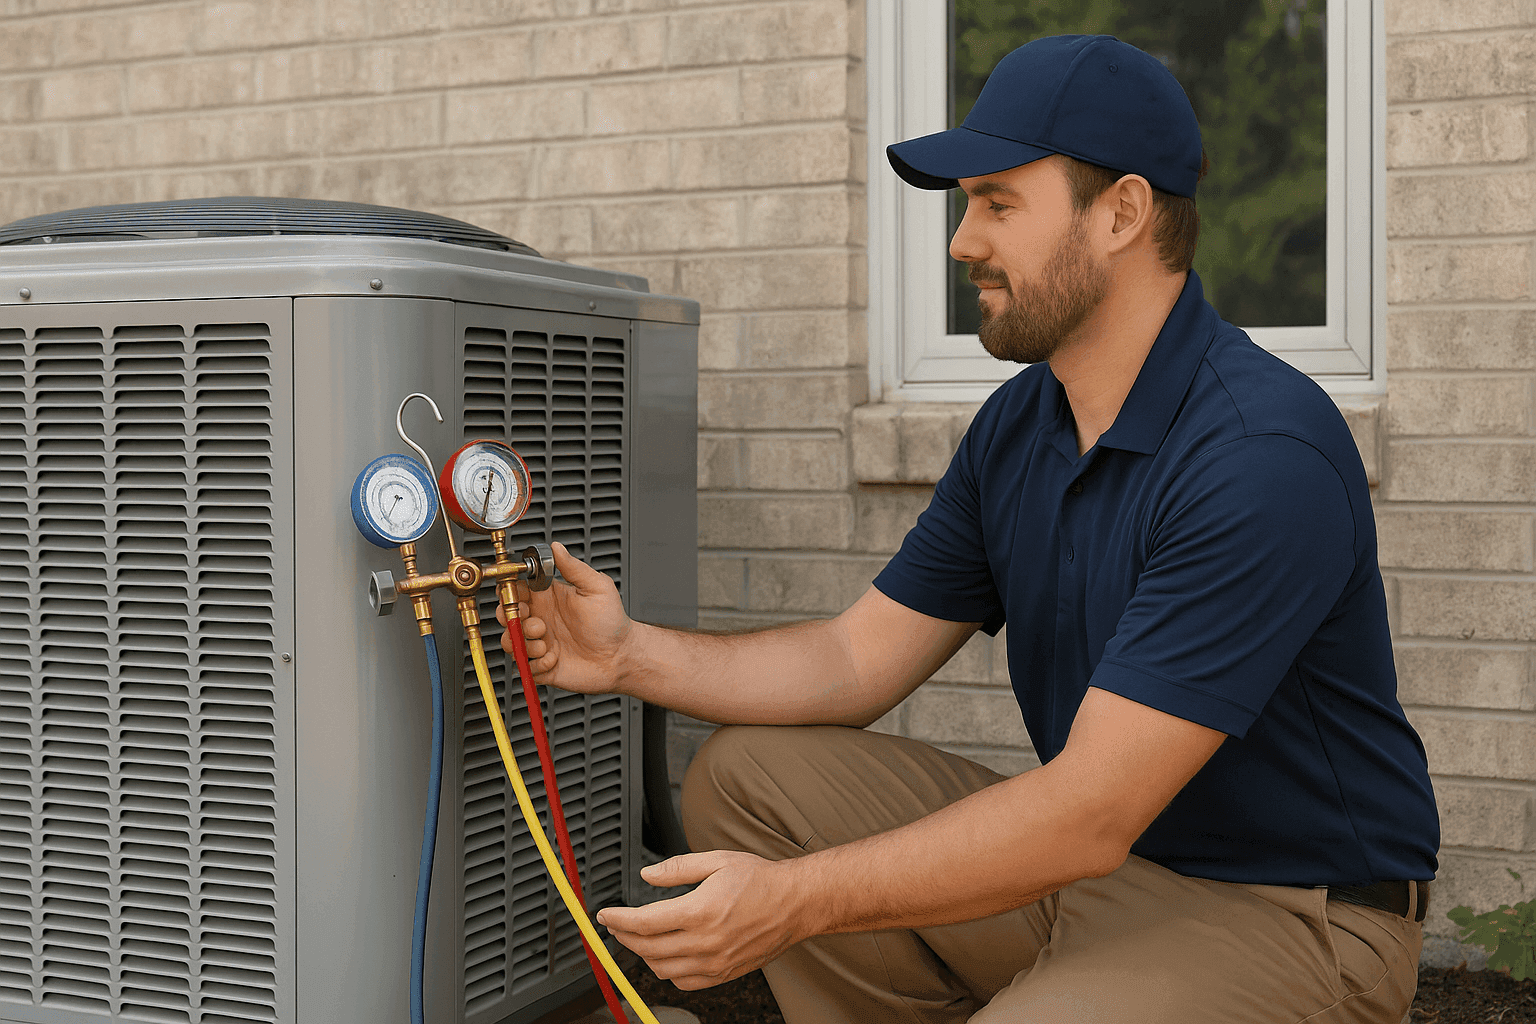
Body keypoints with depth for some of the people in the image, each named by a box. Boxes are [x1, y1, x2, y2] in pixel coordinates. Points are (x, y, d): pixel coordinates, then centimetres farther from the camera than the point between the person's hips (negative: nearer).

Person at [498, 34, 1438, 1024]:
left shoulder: (1264, 453, -25)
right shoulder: (1017, 423, 4)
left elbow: (1092, 811, -29)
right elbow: (861, 659, 6)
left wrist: (798, 898, -30)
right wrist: (636, 654, -7)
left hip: (1287, 913, -8)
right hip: (1090, 853, 8)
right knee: (747, 777, 1)